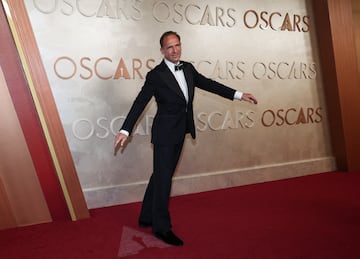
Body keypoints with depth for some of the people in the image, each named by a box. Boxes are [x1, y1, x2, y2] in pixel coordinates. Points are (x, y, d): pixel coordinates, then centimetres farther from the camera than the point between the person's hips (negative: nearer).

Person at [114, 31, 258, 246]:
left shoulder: (188, 68, 7)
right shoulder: (156, 75, -12)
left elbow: (208, 84, 11)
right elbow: (139, 103, -13)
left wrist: (238, 95, 10)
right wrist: (125, 130, -20)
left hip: (179, 133, 7)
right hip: (165, 133, -7)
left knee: (161, 175, 15)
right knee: (163, 177, 1)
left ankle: (147, 217, 31)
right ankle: (162, 228, 17)